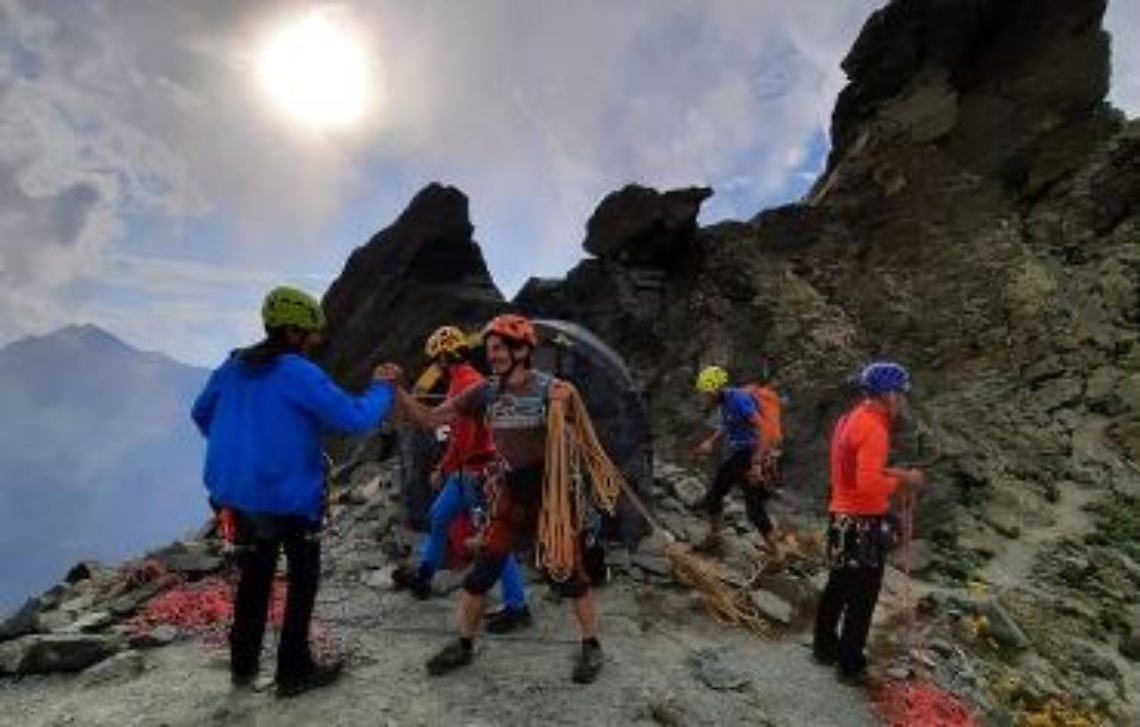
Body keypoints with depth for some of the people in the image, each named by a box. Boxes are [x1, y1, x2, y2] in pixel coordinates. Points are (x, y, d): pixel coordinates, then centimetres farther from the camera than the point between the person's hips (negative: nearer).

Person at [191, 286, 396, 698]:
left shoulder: (234, 365, 4)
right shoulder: (299, 373, -19)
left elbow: (201, 413, 18)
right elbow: (355, 420, -22)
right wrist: (382, 389, -6)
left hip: (236, 491, 7)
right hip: (288, 493, -7)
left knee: (255, 571, 22)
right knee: (303, 577, 10)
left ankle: (243, 665, 32)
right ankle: (294, 671, 17)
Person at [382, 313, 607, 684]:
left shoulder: (549, 388, -12)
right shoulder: (486, 392, -3)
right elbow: (430, 419, -3)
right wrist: (398, 390, -16)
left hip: (552, 493, -3)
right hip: (510, 495, 3)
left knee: (570, 571, 5)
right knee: (480, 572, 6)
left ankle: (591, 646, 25)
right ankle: (464, 645, 27)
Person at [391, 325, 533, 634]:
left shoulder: (464, 384, -19)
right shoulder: (470, 379, 12)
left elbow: (463, 437, -24)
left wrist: (442, 470, -12)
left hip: (474, 471, -10)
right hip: (468, 469, 10)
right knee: (438, 516, 22)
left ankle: (517, 606, 6)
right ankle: (423, 576, 40)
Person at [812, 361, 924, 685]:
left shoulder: (849, 420, 8)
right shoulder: (873, 429, -21)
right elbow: (868, 485, -28)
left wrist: (889, 473, 10)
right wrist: (902, 480, -13)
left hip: (842, 516, 9)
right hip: (864, 523, -9)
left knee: (838, 587, 20)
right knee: (862, 598, 4)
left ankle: (825, 647, 33)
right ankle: (851, 666, 16)